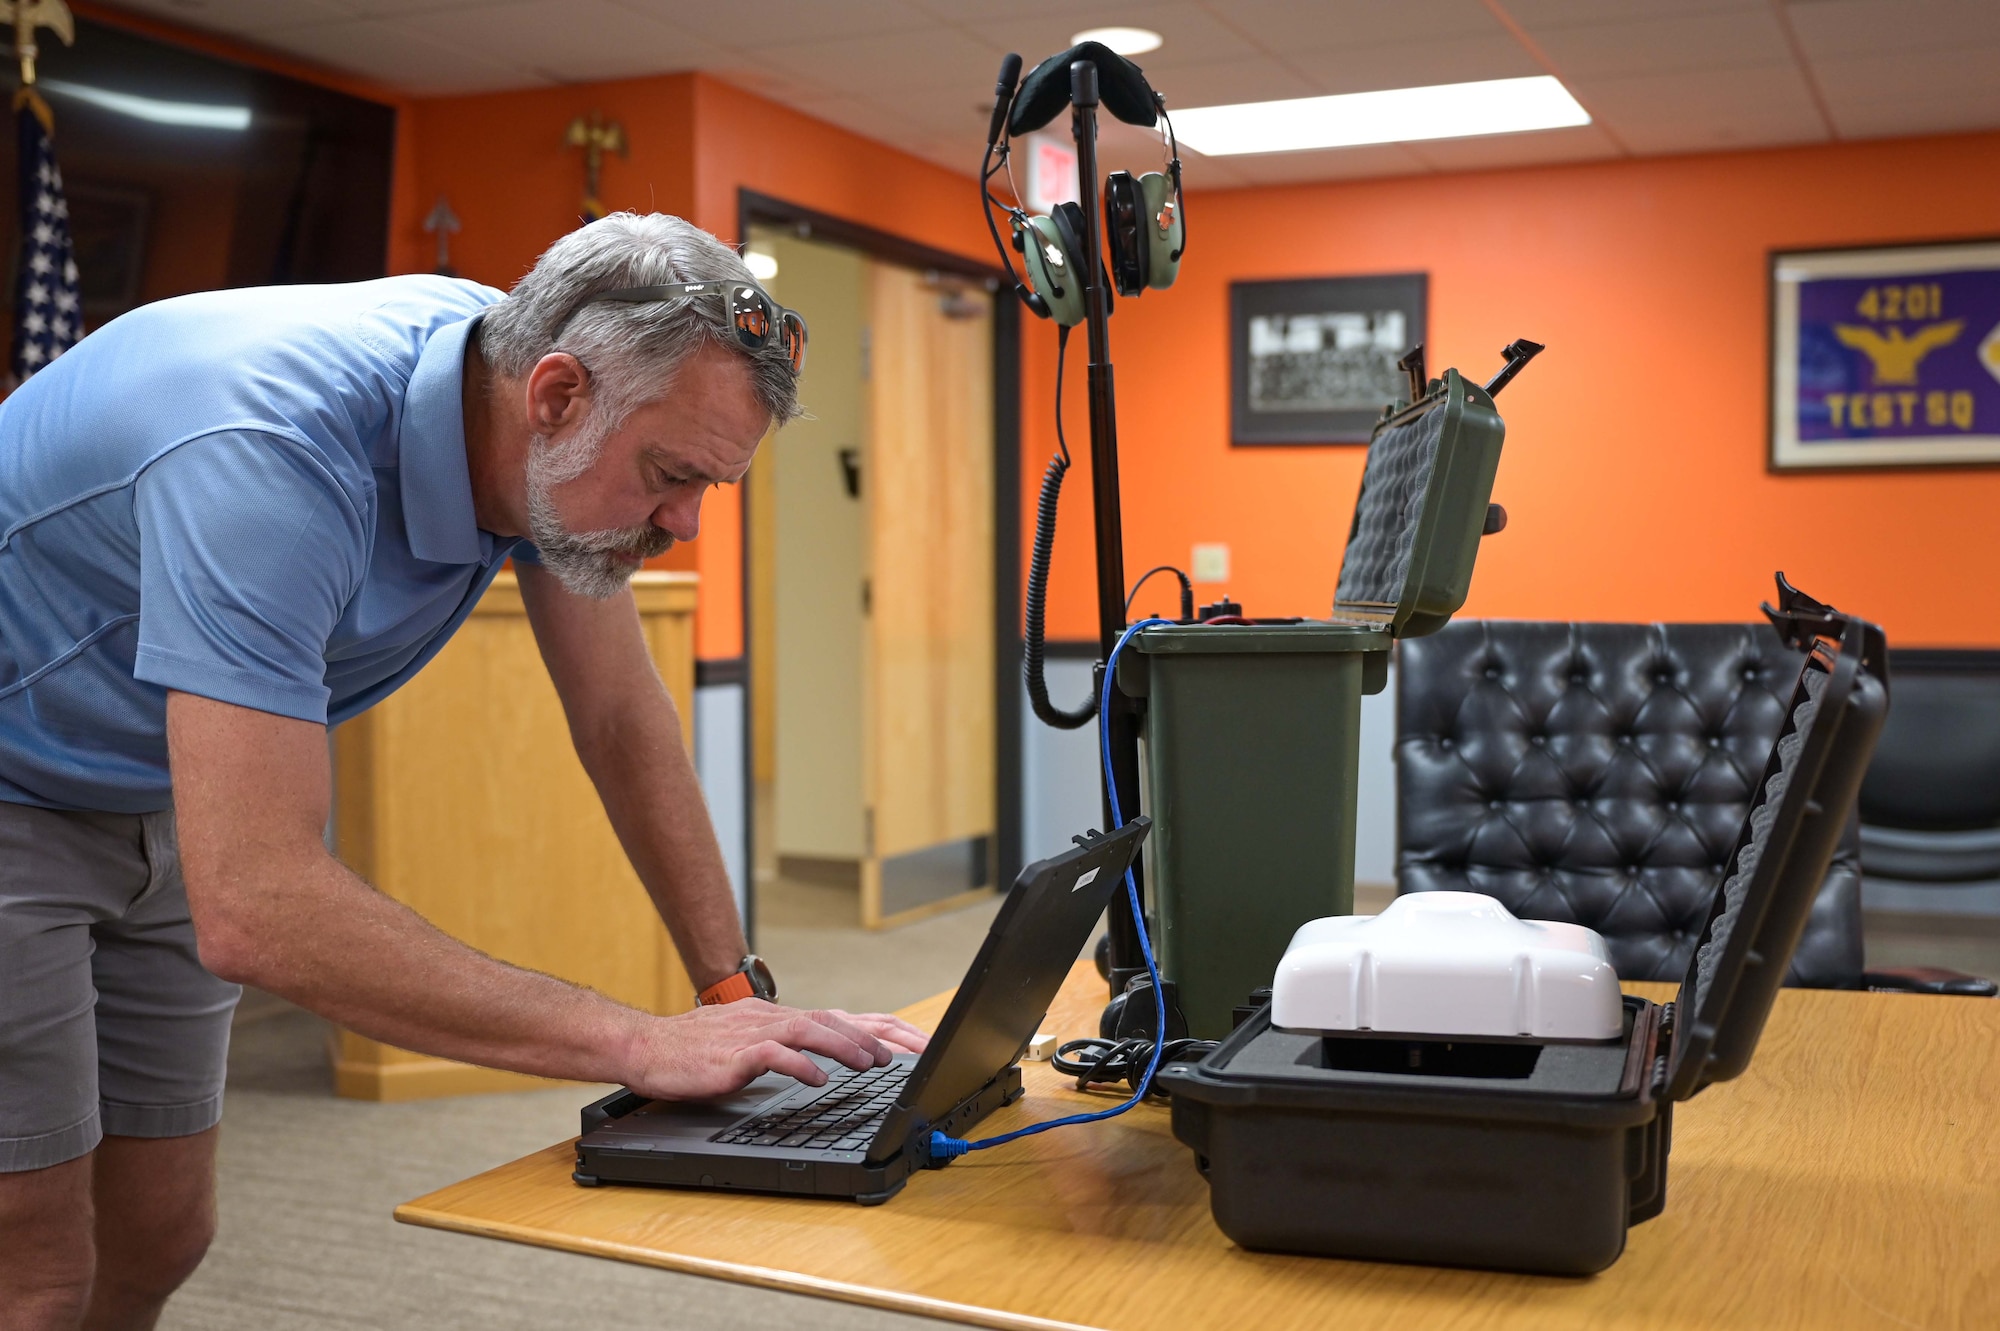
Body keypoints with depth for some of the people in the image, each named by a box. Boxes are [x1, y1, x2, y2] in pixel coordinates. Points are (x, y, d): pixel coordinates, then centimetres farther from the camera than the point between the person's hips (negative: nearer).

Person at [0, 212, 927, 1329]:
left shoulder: (535, 427, -15)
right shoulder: (274, 452, -39)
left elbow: (622, 716, -4)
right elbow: (254, 909, -43)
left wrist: (740, 991, -9)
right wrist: (639, 1045, -41)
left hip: (149, 807, 7)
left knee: (158, 1239, 11)